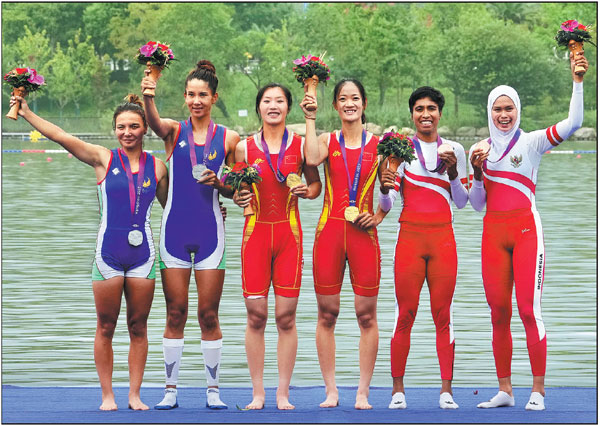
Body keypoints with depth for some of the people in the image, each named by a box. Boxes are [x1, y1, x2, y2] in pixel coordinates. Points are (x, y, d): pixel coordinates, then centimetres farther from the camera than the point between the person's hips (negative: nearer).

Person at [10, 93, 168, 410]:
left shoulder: (156, 167, 8)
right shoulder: (103, 159, 2)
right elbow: (60, 136, -6)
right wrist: (27, 114, -14)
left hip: (142, 253, 1)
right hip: (108, 252, -1)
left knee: (138, 327, 6)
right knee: (105, 327, 3)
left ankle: (135, 394, 14)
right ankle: (107, 395, 12)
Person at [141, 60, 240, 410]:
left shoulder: (228, 139, 5)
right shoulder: (175, 131, 3)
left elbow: (236, 191, 9)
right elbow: (155, 122, -21)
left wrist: (218, 183, -13)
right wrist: (148, 96, -42)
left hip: (210, 230, 0)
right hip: (175, 227, 0)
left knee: (209, 314, 2)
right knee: (175, 313, 2)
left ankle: (213, 389, 10)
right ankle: (171, 389, 8)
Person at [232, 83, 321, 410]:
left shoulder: (300, 145, 4)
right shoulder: (244, 147, 5)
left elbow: (316, 183, 14)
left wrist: (307, 191, -7)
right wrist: (237, 198, -7)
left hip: (289, 234, 0)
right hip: (256, 233, 0)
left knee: (287, 317, -1)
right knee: (255, 316, -1)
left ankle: (283, 394, 6)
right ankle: (257, 393, 7)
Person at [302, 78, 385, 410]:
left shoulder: (378, 144, 7)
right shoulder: (328, 140, 8)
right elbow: (312, 158, -15)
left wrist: (378, 217, -5)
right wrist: (310, 118, -10)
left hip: (363, 234, -1)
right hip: (329, 231, 1)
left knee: (367, 314, -1)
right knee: (327, 314, 2)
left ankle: (363, 392, 6)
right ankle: (330, 391, 10)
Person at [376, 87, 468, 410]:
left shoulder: (454, 150, 9)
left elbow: (461, 202, 9)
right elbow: (387, 205, -1)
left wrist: (453, 172, -8)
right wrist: (385, 189, -23)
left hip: (443, 238, 1)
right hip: (409, 237, -1)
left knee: (443, 314, 0)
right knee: (405, 314, -3)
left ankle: (446, 389, 2)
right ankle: (398, 389, 3)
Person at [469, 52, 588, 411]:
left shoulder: (531, 142, 1)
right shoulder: (481, 149, 12)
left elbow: (574, 123, -14)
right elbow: (476, 204, 13)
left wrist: (577, 80, -19)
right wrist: (477, 172, -3)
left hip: (526, 228, -4)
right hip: (493, 232, 4)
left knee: (529, 309, -9)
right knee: (499, 313, 4)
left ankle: (538, 391, -4)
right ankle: (505, 391, 10)